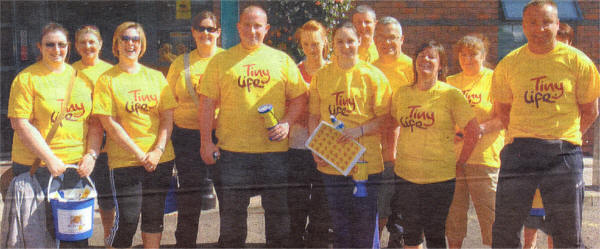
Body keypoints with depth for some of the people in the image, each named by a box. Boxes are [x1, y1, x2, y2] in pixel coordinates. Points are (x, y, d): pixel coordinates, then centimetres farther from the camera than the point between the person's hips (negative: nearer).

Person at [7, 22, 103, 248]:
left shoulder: (81, 78, 11)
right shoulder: (27, 78, -2)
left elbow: (95, 122, 12)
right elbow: (20, 123, -10)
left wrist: (92, 154, -3)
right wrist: (50, 159, -16)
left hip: (79, 166, 4)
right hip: (37, 167, -4)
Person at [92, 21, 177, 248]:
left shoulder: (156, 77, 10)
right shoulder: (107, 80, -1)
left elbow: (168, 117, 6)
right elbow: (110, 124, -7)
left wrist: (158, 150, -9)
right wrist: (140, 154, -13)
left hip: (161, 159, 4)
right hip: (124, 160, -3)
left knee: (155, 217, 9)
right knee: (126, 219, -4)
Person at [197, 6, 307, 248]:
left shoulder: (281, 60, 9)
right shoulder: (221, 60, 7)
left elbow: (299, 96, 9)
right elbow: (207, 102, 5)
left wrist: (286, 122, -7)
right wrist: (206, 141, -2)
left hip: (274, 149, 1)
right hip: (231, 149, -1)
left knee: (278, 211, 7)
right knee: (232, 214, 7)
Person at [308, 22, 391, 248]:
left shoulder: (372, 75, 0)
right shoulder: (321, 76, 10)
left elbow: (385, 117, -2)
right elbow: (314, 116, 13)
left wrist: (359, 130, -17)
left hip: (365, 159, -3)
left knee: (366, 220, 1)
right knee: (339, 221, 10)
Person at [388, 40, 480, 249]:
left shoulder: (451, 94, -4)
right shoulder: (402, 93, 7)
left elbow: (473, 132, -3)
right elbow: (390, 126, 21)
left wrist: (458, 165, -1)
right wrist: (393, 157, 12)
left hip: (440, 177, -3)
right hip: (405, 176, 4)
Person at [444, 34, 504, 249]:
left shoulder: (494, 79, 4)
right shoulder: (450, 82, 17)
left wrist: (481, 128, -21)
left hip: (485, 156, -4)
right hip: (452, 156, 4)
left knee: (488, 209, -6)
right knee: (453, 210, 7)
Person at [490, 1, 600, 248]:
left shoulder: (577, 61, 0)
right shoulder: (509, 64, 4)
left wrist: (565, 136, 8)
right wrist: (524, 136, 10)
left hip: (564, 153, -1)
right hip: (518, 151, 1)